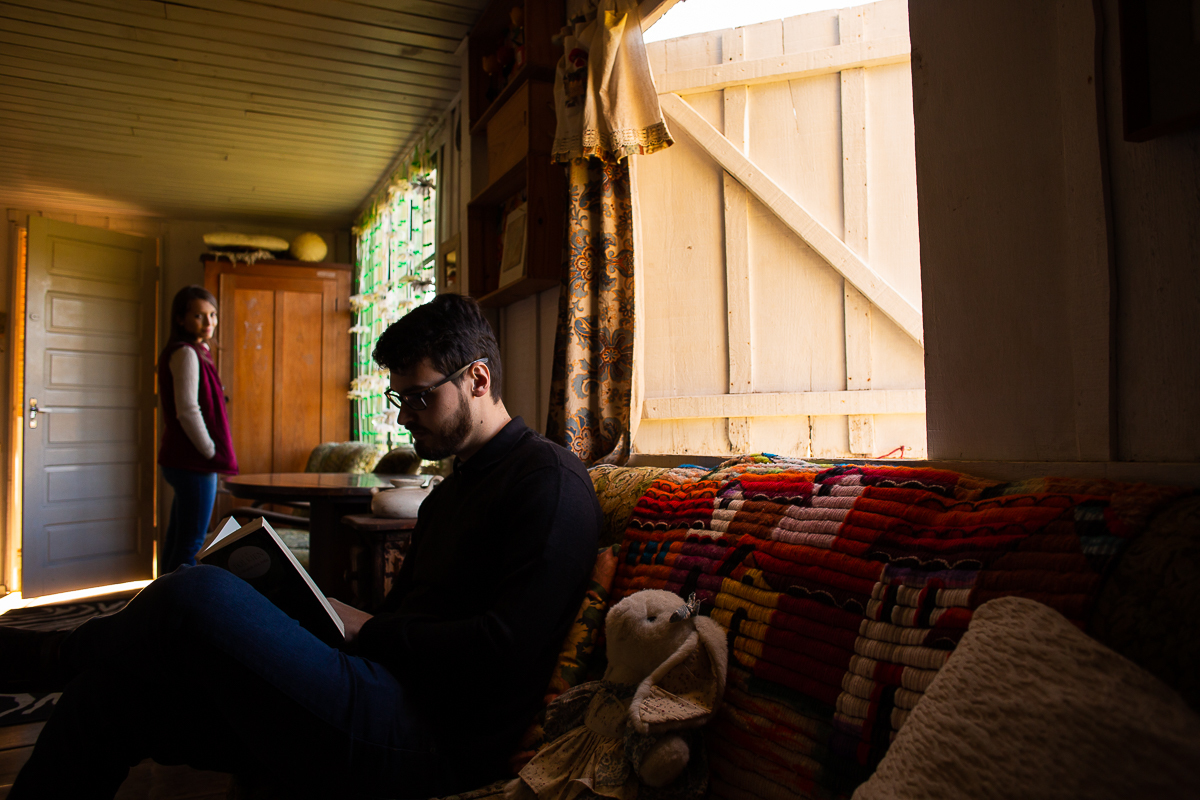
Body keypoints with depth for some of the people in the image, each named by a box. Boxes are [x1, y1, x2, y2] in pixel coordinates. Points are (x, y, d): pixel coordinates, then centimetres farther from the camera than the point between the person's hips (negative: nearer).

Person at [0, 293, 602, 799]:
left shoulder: (550, 479, -7)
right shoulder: (447, 493, 24)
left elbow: (506, 652, -18)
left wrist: (369, 630, -7)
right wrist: (324, 621, 4)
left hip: (432, 742, -9)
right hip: (384, 711, 9)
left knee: (199, 594, -20)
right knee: (121, 689, -3)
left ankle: (57, 654, 9)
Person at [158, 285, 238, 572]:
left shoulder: (196, 352, 18)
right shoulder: (186, 353, -12)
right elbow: (187, 411, -19)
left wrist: (213, 454, 15)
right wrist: (211, 452, -13)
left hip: (182, 460, 10)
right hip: (193, 462, -10)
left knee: (177, 540, 14)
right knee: (191, 544, -6)